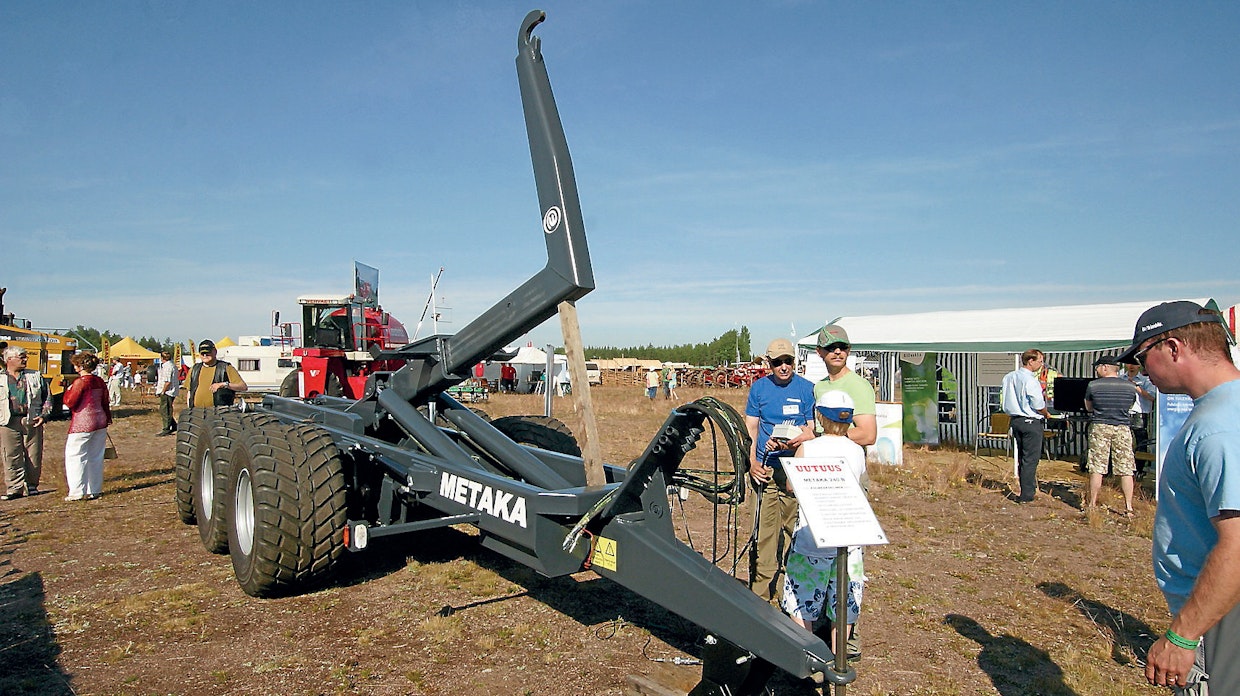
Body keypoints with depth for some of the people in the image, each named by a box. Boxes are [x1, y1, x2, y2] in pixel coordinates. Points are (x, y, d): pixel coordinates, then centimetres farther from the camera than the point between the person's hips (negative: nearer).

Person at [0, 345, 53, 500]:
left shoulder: (36, 376, 12)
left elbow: (47, 398, 13)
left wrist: (44, 415, 1)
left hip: (32, 421, 1)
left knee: (34, 456, 3)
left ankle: (31, 486, 14)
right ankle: (15, 488, 5)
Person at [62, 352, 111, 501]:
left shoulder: (80, 382, -14)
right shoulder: (100, 382, 7)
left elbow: (70, 403, -12)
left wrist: (68, 390, 5)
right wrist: (108, 419, 26)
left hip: (82, 423, -7)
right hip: (100, 422, 7)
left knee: (75, 456, 2)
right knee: (96, 457, 12)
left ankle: (77, 492, 1)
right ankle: (94, 490, 16)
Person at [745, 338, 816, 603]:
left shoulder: (807, 389, 4)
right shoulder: (759, 387, 9)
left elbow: (812, 431, 2)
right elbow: (751, 428, 10)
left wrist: (790, 443, -17)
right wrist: (752, 462, -3)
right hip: (765, 469, 1)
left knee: (796, 529, 1)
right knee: (763, 531, 0)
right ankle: (759, 595, 8)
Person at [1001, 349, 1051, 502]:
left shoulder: (1008, 377, 6)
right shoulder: (1030, 380, -18)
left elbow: (1004, 401, 13)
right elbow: (1039, 406, -17)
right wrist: (1046, 414, 2)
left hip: (1015, 419, 8)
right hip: (1031, 422, -8)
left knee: (1022, 457, 16)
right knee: (1030, 458, -1)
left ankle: (1028, 489, 26)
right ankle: (1026, 495, 2)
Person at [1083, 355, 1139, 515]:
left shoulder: (1093, 385, -4)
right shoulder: (1130, 386, 2)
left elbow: (1088, 407, 10)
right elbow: (1130, 407, 16)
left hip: (1099, 427, -2)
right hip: (1123, 428, 2)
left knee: (1096, 468, 3)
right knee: (1126, 470, 4)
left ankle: (1092, 505, 9)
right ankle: (1128, 508, 6)